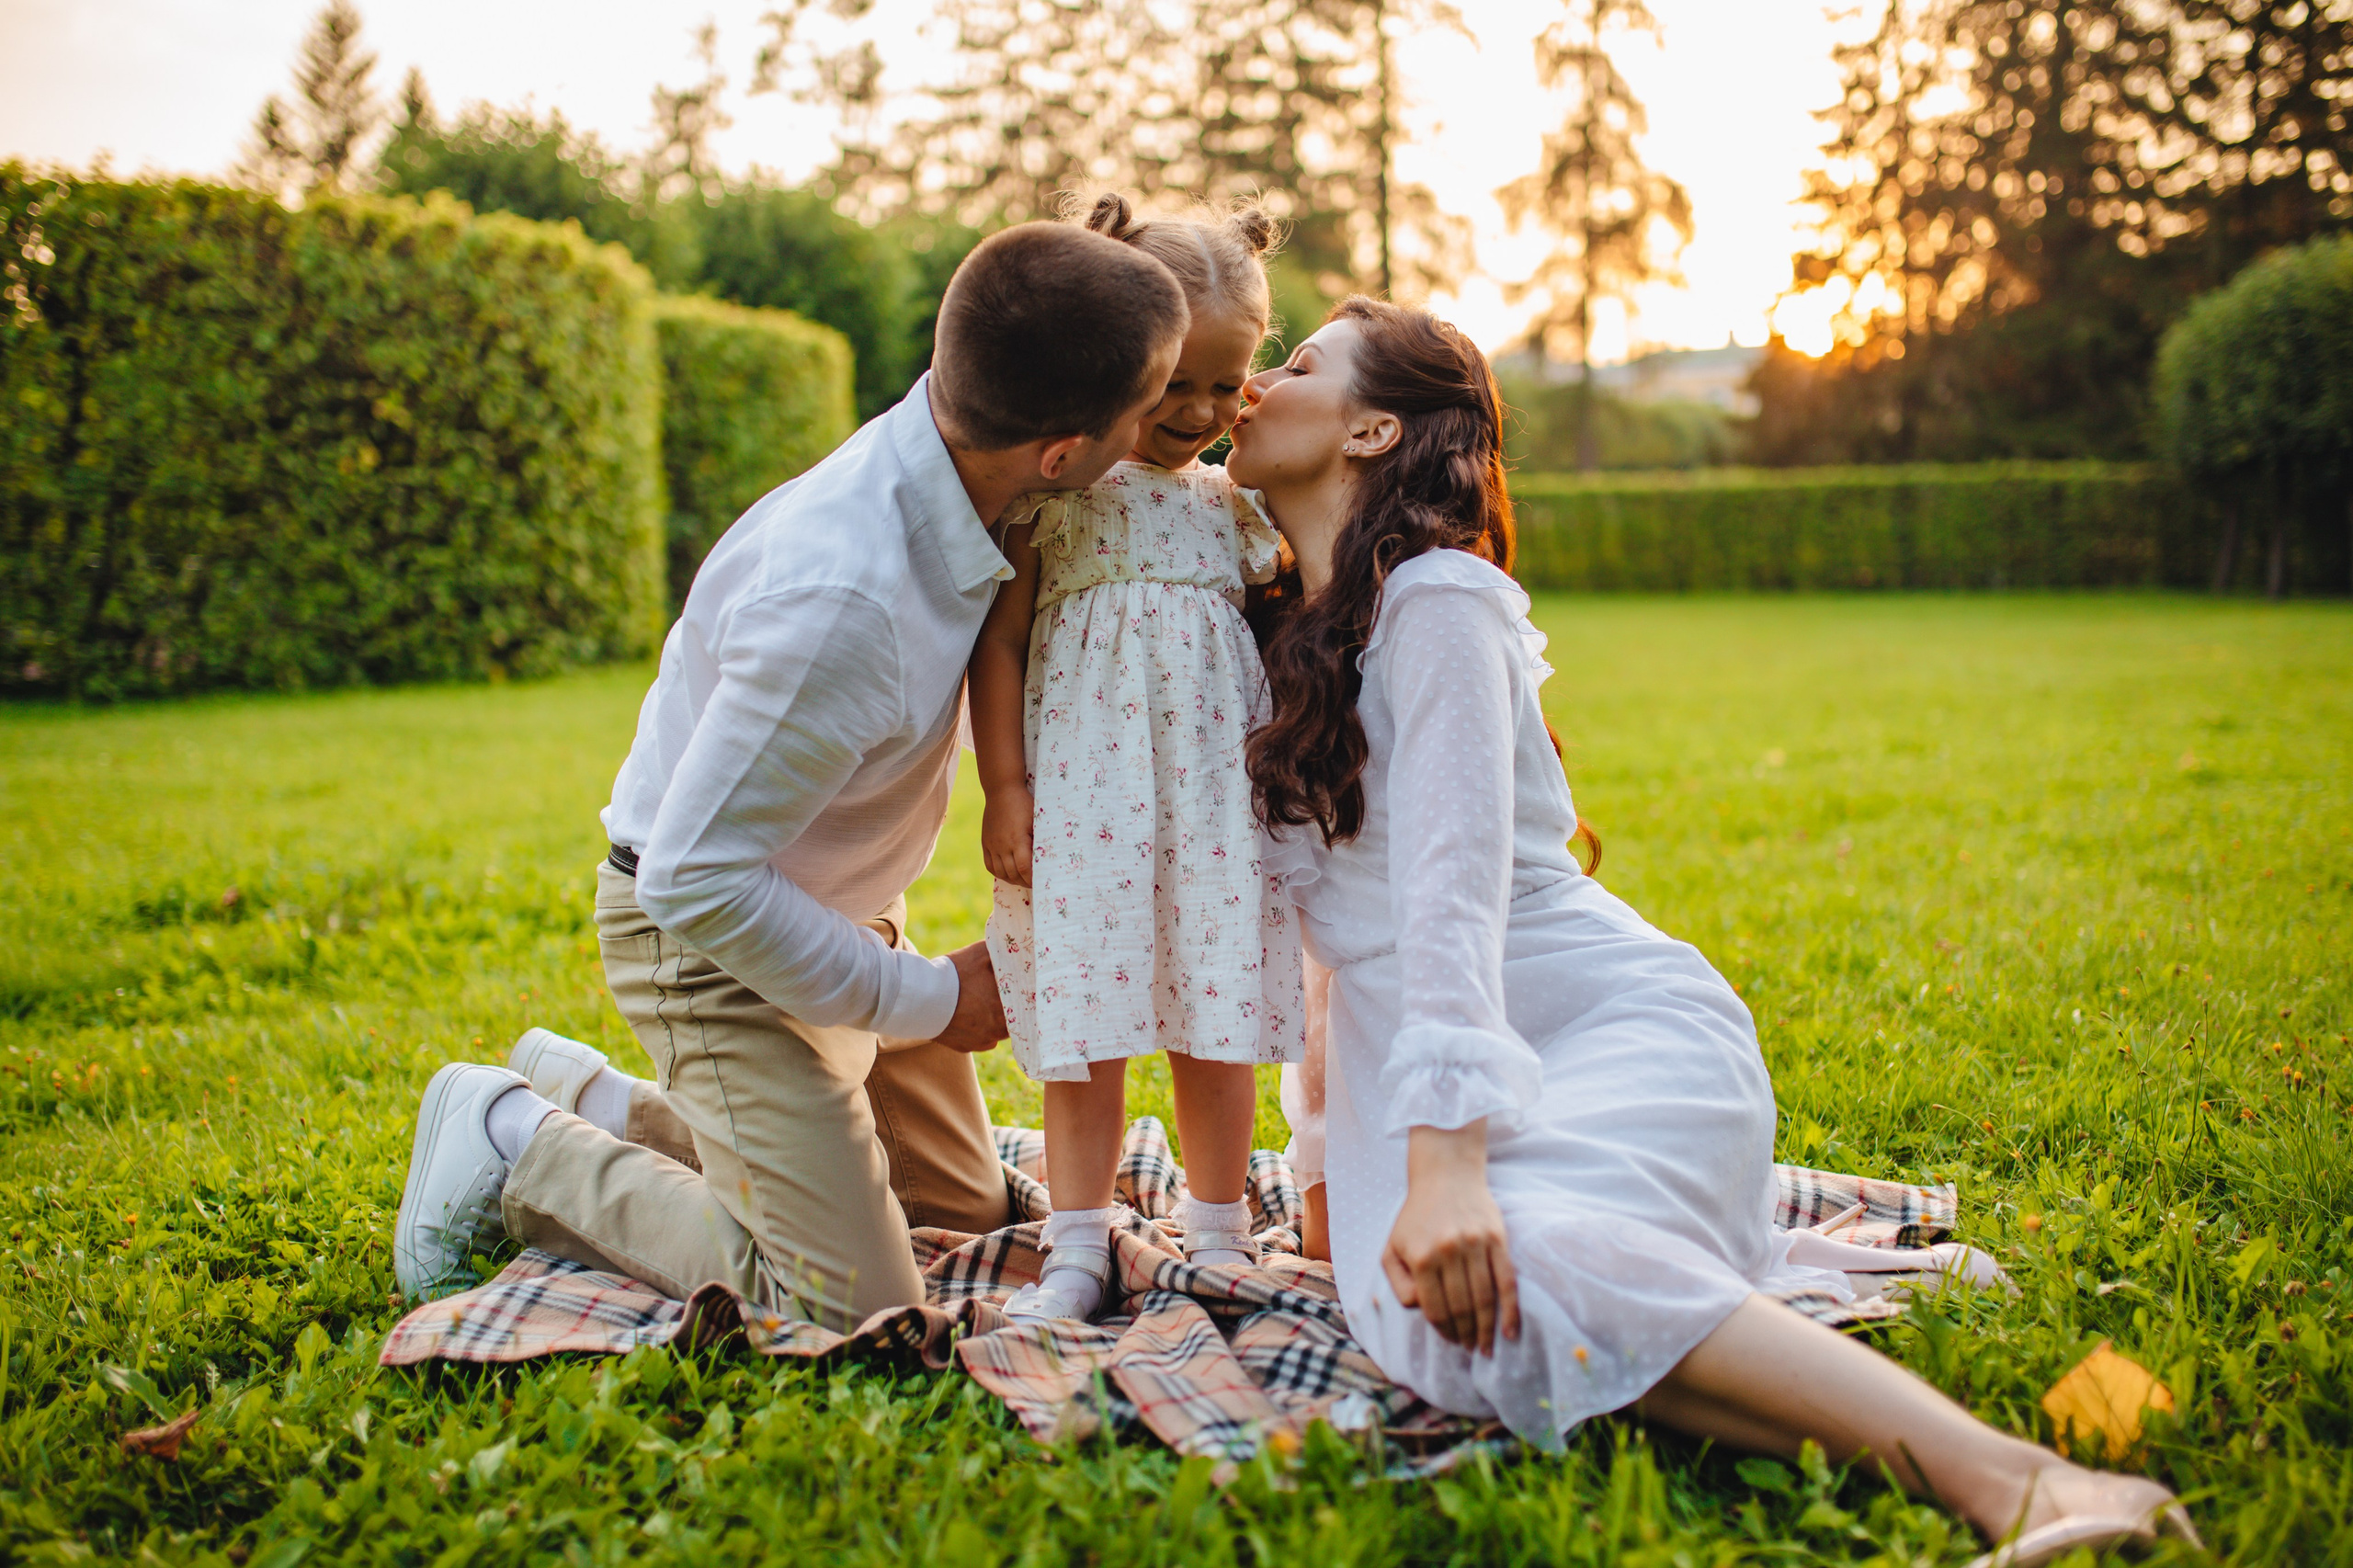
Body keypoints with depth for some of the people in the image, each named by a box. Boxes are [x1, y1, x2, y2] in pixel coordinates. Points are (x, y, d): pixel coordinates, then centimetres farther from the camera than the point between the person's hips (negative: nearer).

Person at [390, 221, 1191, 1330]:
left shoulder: (942, 457, -14)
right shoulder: (839, 601, -38)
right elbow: (699, 880, -30)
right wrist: (925, 999, -19)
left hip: (834, 904, 8)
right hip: (712, 935, -8)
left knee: (964, 1210, 20)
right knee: (853, 1305, -7)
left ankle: (598, 1106, 26)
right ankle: (519, 1145, 8)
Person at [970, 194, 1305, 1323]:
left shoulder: (1235, 501, 10)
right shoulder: (1050, 489, -1)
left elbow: (1282, 644, 15)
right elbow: (1000, 644, -1)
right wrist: (1004, 788, -7)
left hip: (1215, 795, 3)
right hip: (1083, 793, -2)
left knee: (1217, 1017, 6)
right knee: (1086, 1018, 1)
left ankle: (1217, 1233, 22)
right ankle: (1077, 1248, 12)